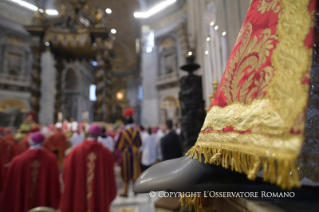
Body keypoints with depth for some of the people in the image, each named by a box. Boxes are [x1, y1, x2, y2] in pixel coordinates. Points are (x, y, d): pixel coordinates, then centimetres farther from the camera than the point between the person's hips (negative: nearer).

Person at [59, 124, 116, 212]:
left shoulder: (75, 151, -10)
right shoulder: (106, 153, -11)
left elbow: (68, 176, -2)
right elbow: (110, 178, -1)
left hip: (78, 196, 1)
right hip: (100, 199, 0)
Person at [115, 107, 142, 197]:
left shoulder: (123, 132, -16)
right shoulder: (136, 131, -8)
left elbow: (118, 145, -9)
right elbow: (139, 143, 3)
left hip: (126, 153, -2)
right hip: (135, 153, 3)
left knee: (126, 172, 8)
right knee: (135, 170, 15)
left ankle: (125, 191, 16)